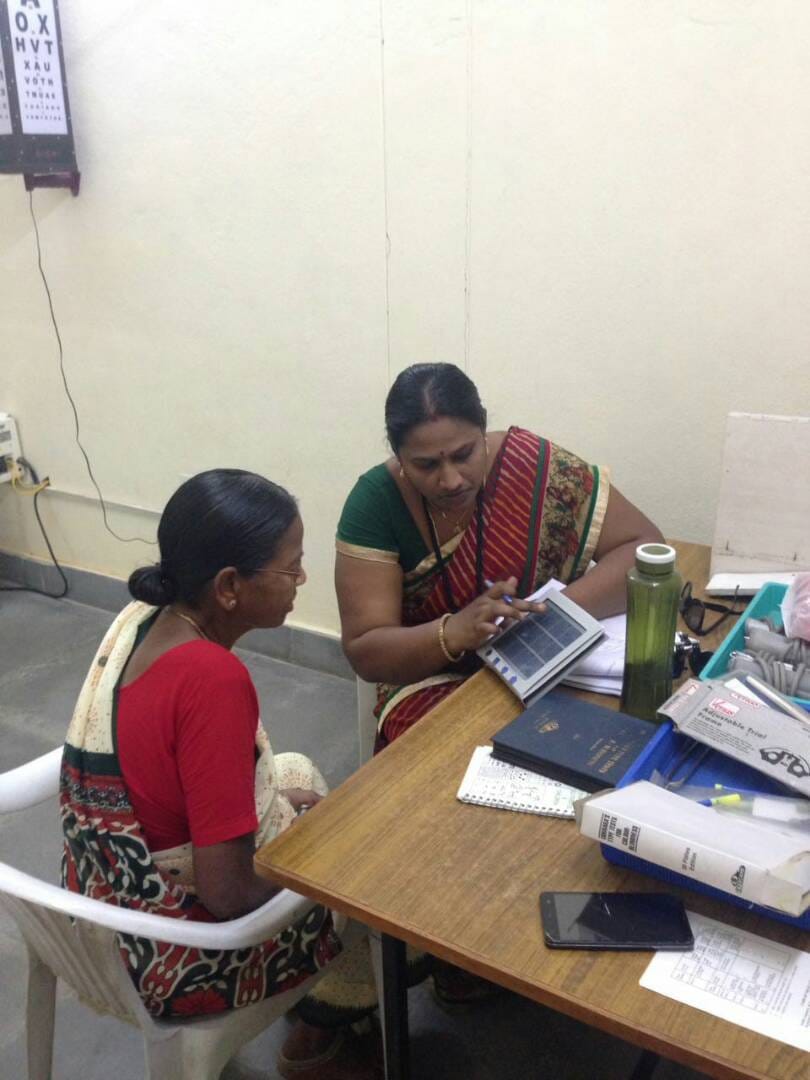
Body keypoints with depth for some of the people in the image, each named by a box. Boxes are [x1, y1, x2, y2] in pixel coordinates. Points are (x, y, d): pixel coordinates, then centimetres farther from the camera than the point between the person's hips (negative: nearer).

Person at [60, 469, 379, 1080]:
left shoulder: (142, 617, -8)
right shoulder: (213, 678, -32)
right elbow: (228, 893, -28)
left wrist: (272, 800, 7)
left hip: (107, 898, 7)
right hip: (171, 959, -7)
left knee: (295, 774, 22)